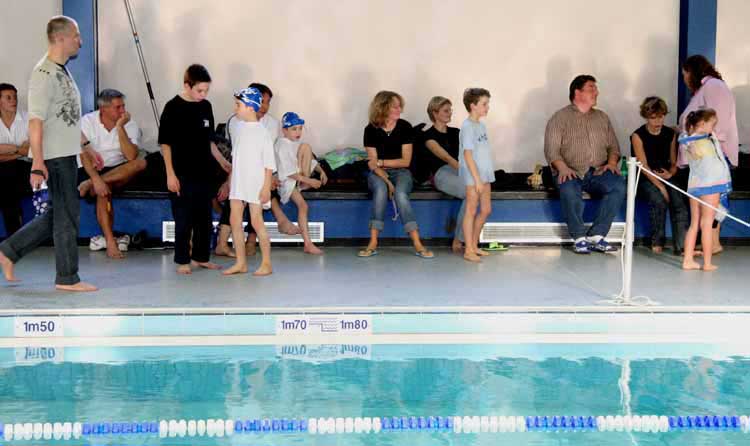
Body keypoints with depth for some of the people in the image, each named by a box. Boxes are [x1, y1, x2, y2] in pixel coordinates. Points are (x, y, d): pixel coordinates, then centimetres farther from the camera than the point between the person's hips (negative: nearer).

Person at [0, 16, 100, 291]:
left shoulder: (62, 71, 15)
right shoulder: (44, 74, -16)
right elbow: (35, 122, -21)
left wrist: (87, 147, 26)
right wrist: (38, 164, -27)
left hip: (67, 154, 10)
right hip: (55, 157, -10)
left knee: (60, 214, 15)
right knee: (67, 215, -2)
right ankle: (67, 278, 9)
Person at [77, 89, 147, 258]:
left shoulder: (130, 125, -4)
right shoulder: (87, 121, -7)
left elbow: (131, 157, -19)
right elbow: (84, 154, -18)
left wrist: (120, 127, -22)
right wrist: (96, 179, -32)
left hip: (118, 172, 2)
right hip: (91, 170, -2)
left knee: (140, 163, -28)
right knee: (103, 191, -35)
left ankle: (90, 185, -28)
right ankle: (110, 242, -31)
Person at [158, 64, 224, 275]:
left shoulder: (206, 106, 8)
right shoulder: (173, 107, -8)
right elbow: (165, 143, -7)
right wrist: (170, 174, -12)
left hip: (204, 172, 6)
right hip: (182, 174, -6)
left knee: (204, 218, 11)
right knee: (183, 219, 0)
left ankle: (201, 257, 22)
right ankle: (182, 261, 9)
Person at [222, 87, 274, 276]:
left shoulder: (261, 132, -11)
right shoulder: (238, 127, 9)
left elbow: (269, 163, -11)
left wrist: (267, 187, -14)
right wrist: (231, 181, 17)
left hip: (255, 183, -7)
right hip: (238, 183, 7)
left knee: (256, 222, -4)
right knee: (235, 220, 5)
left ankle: (266, 263, 6)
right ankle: (241, 262, 13)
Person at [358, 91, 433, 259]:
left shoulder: (405, 127, -3)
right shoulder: (371, 130, -5)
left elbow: (405, 161, -4)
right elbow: (373, 164, -8)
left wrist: (380, 162, -10)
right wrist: (387, 181, -22)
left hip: (400, 172, 0)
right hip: (378, 174, 0)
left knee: (400, 193, -33)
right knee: (381, 189, -34)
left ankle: (417, 245, -34)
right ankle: (373, 243, -32)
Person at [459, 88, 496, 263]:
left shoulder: (481, 125, 13)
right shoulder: (467, 127, -14)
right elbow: (468, 155, -18)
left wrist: (484, 177, 14)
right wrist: (477, 179, -20)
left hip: (484, 174, 9)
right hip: (472, 176, -9)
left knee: (486, 210, 12)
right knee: (471, 211, -3)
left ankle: (474, 245, 23)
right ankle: (469, 250, 3)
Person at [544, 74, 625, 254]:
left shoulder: (602, 118, 21)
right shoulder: (560, 117, 6)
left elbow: (613, 146, 20)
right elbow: (551, 149, -3)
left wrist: (612, 162, -2)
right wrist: (562, 167, -21)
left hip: (598, 172, 4)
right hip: (572, 173, -3)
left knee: (618, 185, -28)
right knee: (569, 190, -38)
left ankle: (596, 235, -24)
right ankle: (579, 238, -23)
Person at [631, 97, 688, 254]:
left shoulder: (671, 134, 9)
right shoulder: (638, 136, -4)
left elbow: (674, 162, 14)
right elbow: (643, 165, -12)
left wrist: (670, 173, -10)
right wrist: (660, 186, -20)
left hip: (667, 177, 3)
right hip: (645, 180, -3)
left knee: (679, 202, -24)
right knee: (659, 200, -31)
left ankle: (681, 246, -28)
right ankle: (657, 241, -12)